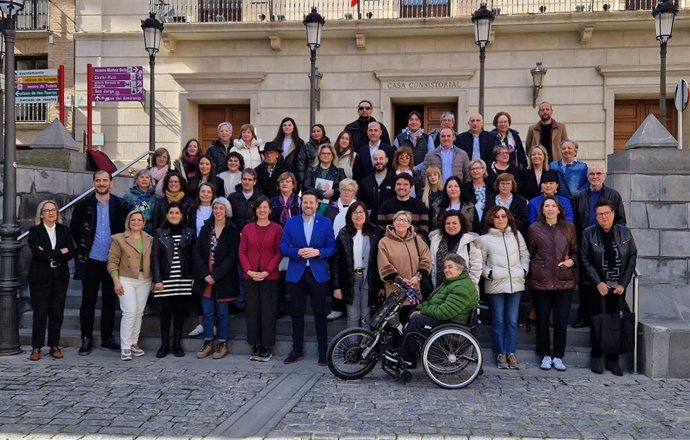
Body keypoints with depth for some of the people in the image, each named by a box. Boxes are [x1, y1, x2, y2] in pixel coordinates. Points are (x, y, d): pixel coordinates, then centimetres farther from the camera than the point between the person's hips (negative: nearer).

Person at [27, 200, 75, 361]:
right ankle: (36, 348, 7)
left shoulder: (64, 230, 9)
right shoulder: (34, 231, 1)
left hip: (60, 276, 3)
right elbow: (38, 253, -13)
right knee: (40, 313, -2)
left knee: (57, 312, 3)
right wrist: (60, 253, -10)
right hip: (40, 277, -2)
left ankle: (55, 346, 12)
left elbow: (71, 253, -2)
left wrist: (49, 255, -11)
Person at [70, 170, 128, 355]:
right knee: (88, 300, 4)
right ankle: (86, 339, 12)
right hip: (91, 260, -1)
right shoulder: (84, 204, 0)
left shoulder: (120, 205, 1)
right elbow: (74, 229, 10)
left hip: (112, 260, 1)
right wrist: (83, 247, 6)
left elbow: (126, 229, 8)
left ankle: (107, 337, 18)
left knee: (110, 300, 9)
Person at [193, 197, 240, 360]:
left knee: (222, 312, 5)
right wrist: (205, 274, -11)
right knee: (207, 311, 7)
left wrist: (215, 275, -15)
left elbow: (232, 257, -9)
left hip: (223, 278, -3)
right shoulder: (205, 229, 9)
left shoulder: (232, 231, -3)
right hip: (205, 277, 3)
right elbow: (196, 252, 2)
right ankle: (208, 342, 16)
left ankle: (222, 343, 15)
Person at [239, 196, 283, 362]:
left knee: (268, 311, 1)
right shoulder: (247, 229, 8)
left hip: (270, 277, -2)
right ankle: (255, 346, 16)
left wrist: (267, 272, -12)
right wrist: (249, 270, -8)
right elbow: (242, 252, 6)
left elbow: (279, 253, -3)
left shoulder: (277, 229, 0)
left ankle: (267, 346, 11)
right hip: (250, 277, 3)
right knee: (252, 311, 6)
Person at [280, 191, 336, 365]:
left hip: (318, 274, -1)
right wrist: (298, 252, -16)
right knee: (297, 313, 8)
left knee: (319, 313, 3)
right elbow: (283, 248, 2)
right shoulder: (291, 222, 7)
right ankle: (297, 350, 18)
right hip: (296, 274, 2)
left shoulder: (326, 223, 4)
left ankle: (323, 351, 13)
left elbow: (332, 248, 0)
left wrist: (317, 252, -18)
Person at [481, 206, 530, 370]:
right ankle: (501, 354, 10)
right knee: (498, 321, 2)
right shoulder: (485, 239, 2)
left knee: (512, 321, 3)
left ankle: (511, 353, 11)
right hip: (495, 284, -2)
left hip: (516, 283, 2)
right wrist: (489, 273, -10)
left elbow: (525, 255, 15)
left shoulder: (516, 234, 11)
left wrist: (524, 270, 1)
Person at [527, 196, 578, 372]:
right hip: (540, 281, -1)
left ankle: (558, 356, 14)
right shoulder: (534, 229, 4)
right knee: (542, 320, 5)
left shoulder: (569, 228, 8)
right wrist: (531, 274, 2)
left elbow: (575, 251, 13)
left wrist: (571, 261, -6)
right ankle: (545, 355, 18)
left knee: (561, 321, 0)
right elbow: (529, 254, 8)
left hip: (564, 281, 1)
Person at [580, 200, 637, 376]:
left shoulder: (624, 233, 5)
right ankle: (596, 357, 12)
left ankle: (613, 360, 13)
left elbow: (632, 258, 5)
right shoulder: (588, 233, -1)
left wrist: (623, 283, -3)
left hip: (619, 287, 2)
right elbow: (585, 260, -4)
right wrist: (598, 283, -11)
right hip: (598, 286, -2)